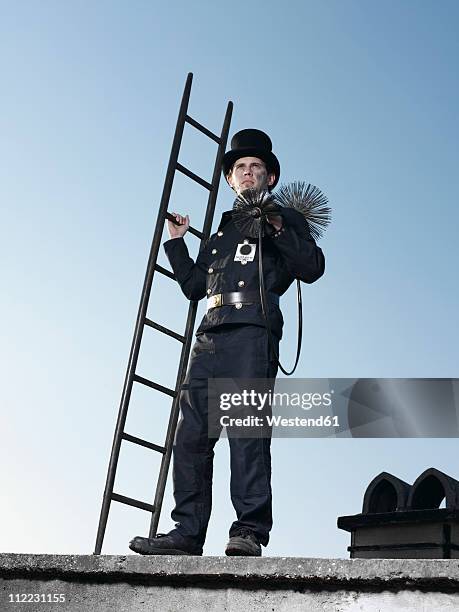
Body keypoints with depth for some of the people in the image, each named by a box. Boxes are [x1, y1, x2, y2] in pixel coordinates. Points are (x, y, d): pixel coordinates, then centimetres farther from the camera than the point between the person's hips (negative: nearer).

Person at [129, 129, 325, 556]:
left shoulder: (285, 219, 17)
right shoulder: (221, 231, 33)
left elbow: (313, 267, 1)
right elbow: (193, 286, 31)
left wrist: (277, 228, -8)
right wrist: (176, 242, 25)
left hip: (253, 332, -5)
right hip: (210, 336, 6)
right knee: (191, 434, -2)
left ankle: (250, 532, -14)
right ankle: (187, 533, 0)